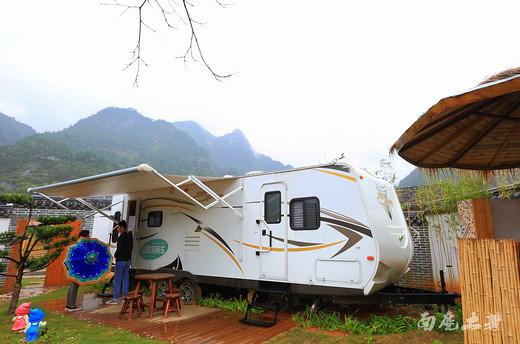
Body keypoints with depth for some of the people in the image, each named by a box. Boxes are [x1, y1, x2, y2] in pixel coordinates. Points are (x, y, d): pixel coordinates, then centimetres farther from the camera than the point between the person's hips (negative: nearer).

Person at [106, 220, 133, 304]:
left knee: (117, 279, -2)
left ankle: (115, 299, 2)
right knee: (125, 279, 13)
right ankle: (125, 296, 20)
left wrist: (115, 255, -4)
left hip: (121, 260, -9)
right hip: (127, 260, 9)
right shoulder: (129, 236, 10)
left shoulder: (122, 237, -18)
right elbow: (131, 247, 16)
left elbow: (119, 249, -21)